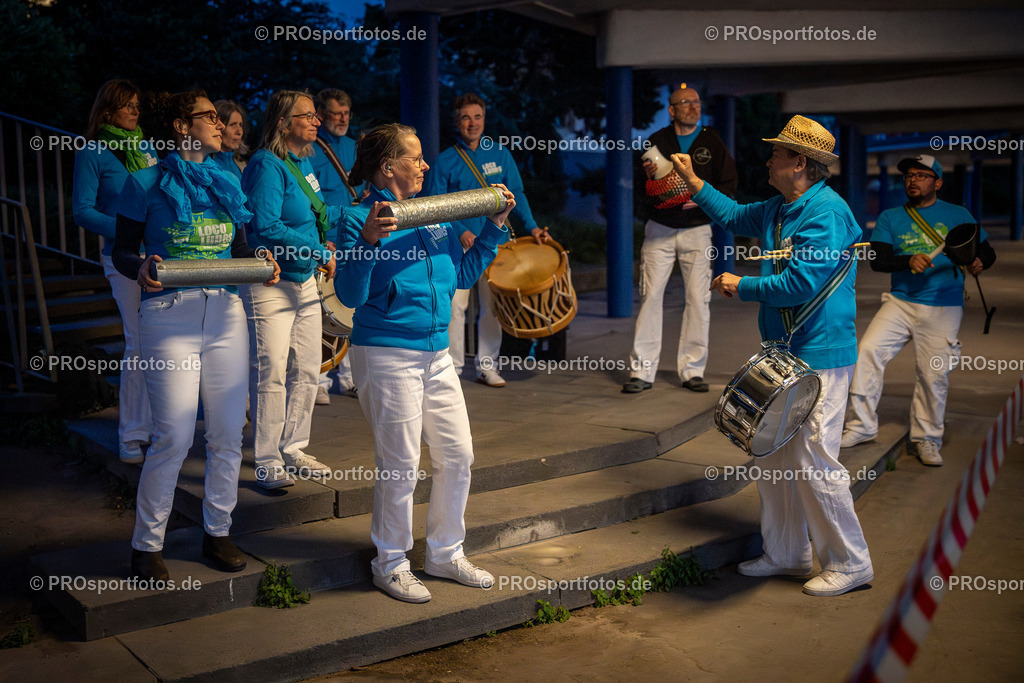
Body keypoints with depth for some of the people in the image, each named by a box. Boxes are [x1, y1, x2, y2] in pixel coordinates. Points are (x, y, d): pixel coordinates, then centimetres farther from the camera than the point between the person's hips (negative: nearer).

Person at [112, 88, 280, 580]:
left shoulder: (226, 183, 16)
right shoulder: (146, 184, 2)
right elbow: (123, 249, 2)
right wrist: (140, 271, -20)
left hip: (225, 314, 5)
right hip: (169, 315, -5)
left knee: (228, 432, 5)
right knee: (174, 437, -7)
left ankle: (217, 531, 22)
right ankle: (147, 544, 10)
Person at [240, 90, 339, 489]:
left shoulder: (303, 163, 11)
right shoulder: (267, 165, -16)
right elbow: (266, 228, -26)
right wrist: (321, 253, -21)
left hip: (305, 280, 9)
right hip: (270, 285, -9)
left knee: (307, 371, 14)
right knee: (271, 375, -3)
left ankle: (293, 448, 28)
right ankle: (268, 464, 7)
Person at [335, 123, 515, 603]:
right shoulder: (359, 218, -8)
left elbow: (463, 275, 17)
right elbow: (350, 295, -15)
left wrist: (495, 225, 13)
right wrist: (367, 243, -29)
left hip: (436, 353, 7)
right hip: (386, 354, -7)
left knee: (458, 455, 10)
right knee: (400, 465, 0)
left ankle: (445, 554, 28)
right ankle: (390, 564, 19)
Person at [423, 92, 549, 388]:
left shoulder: (500, 154, 8)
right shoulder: (445, 160, 0)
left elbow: (516, 194, 9)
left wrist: (531, 226, -5)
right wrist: (460, 231, -15)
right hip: (459, 243, -3)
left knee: (493, 306, 6)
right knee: (455, 305, -5)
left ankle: (487, 366, 18)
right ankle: (452, 367, 7)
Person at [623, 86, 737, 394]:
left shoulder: (712, 142, 7)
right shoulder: (656, 142, 7)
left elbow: (729, 186, 3)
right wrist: (647, 178, -15)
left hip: (697, 229, 0)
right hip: (659, 230, 0)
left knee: (698, 298, -3)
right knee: (650, 295, -7)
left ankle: (692, 369, 7)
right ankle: (642, 371, -2)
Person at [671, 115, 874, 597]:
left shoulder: (826, 213, -17)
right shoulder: (779, 210, 12)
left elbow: (801, 284, -25)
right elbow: (734, 216, 32)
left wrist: (742, 286, -12)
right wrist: (693, 182, 27)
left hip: (820, 358, -10)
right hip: (784, 354, 10)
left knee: (813, 462, -6)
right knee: (774, 456, 14)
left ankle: (849, 564, 10)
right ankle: (786, 555, 26)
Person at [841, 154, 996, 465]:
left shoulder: (958, 215, 10)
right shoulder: (890, 218, 10)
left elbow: (987, 251, 11)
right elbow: (877, 259, -2)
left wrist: (979, 261, -13)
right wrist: (909, 261, -20)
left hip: (943, 309, -1)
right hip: (900, 302, 1)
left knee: (934, 375, -2)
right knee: (868, 350, -16)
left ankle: (927, 439, 17)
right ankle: (862, 425, -4)